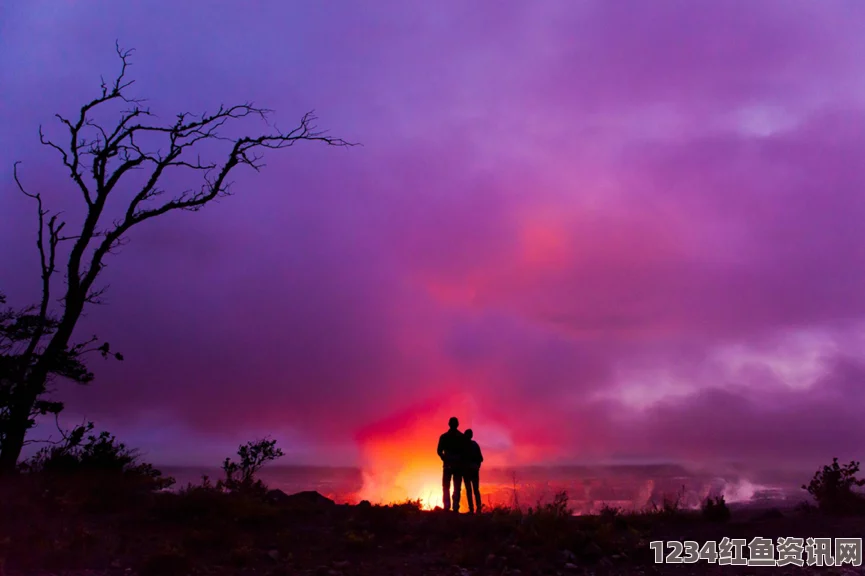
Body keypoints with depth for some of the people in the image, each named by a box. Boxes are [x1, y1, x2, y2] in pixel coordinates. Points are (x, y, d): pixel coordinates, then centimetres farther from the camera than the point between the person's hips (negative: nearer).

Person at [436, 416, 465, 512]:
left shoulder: (443, 436, 2)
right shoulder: (462, 437, 1)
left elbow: (439, 451, -2)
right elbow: (465, 451, -3)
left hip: (447, 464, 0)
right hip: (458, 465, 0)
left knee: (446, 487, 7)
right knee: (457, 488, 2)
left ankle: (447, 507, -4)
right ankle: (455, 507, -8)